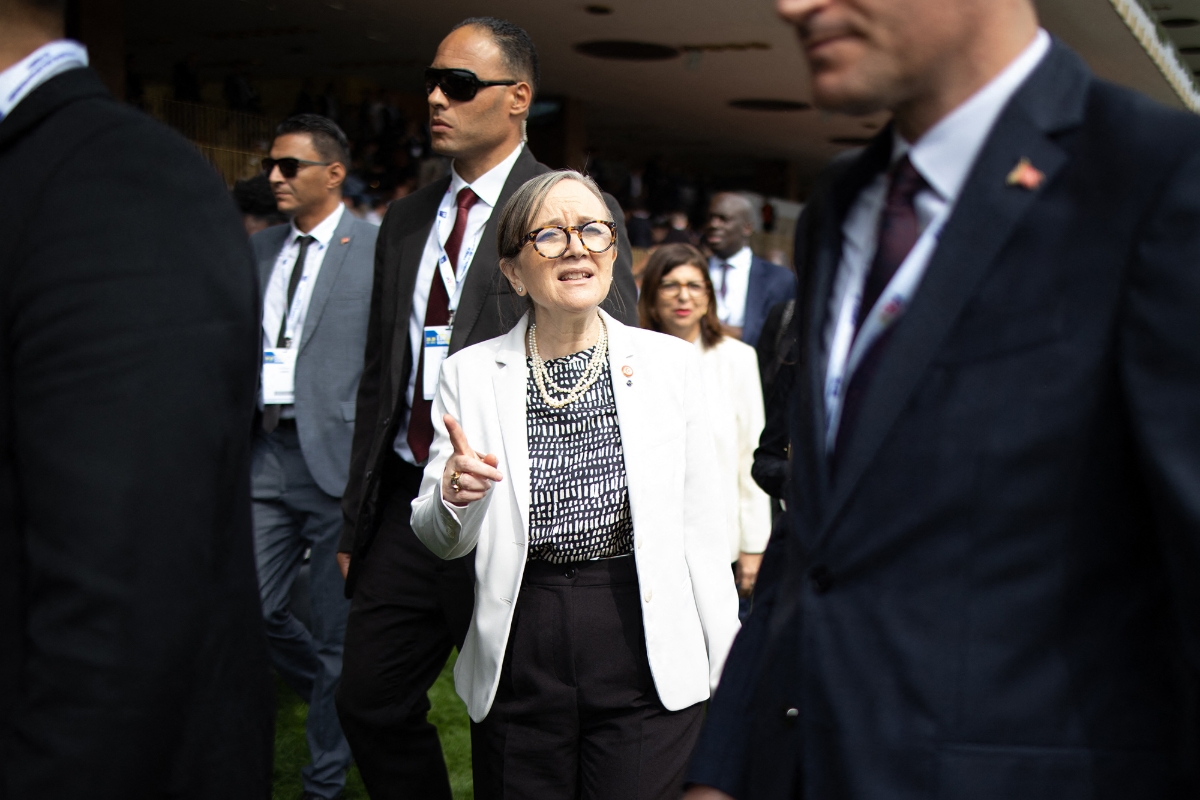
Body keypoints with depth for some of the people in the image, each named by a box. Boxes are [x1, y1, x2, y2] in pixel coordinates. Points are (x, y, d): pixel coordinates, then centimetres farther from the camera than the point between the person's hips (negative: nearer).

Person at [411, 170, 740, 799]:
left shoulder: (670, 362, 0)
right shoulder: (469, 374, 0)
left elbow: (702, 527, 4)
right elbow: (442, 544, 5)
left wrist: (728, 677, 4)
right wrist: (451, 495, -18)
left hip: (648, 653, 0)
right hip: (519, 662, 1)